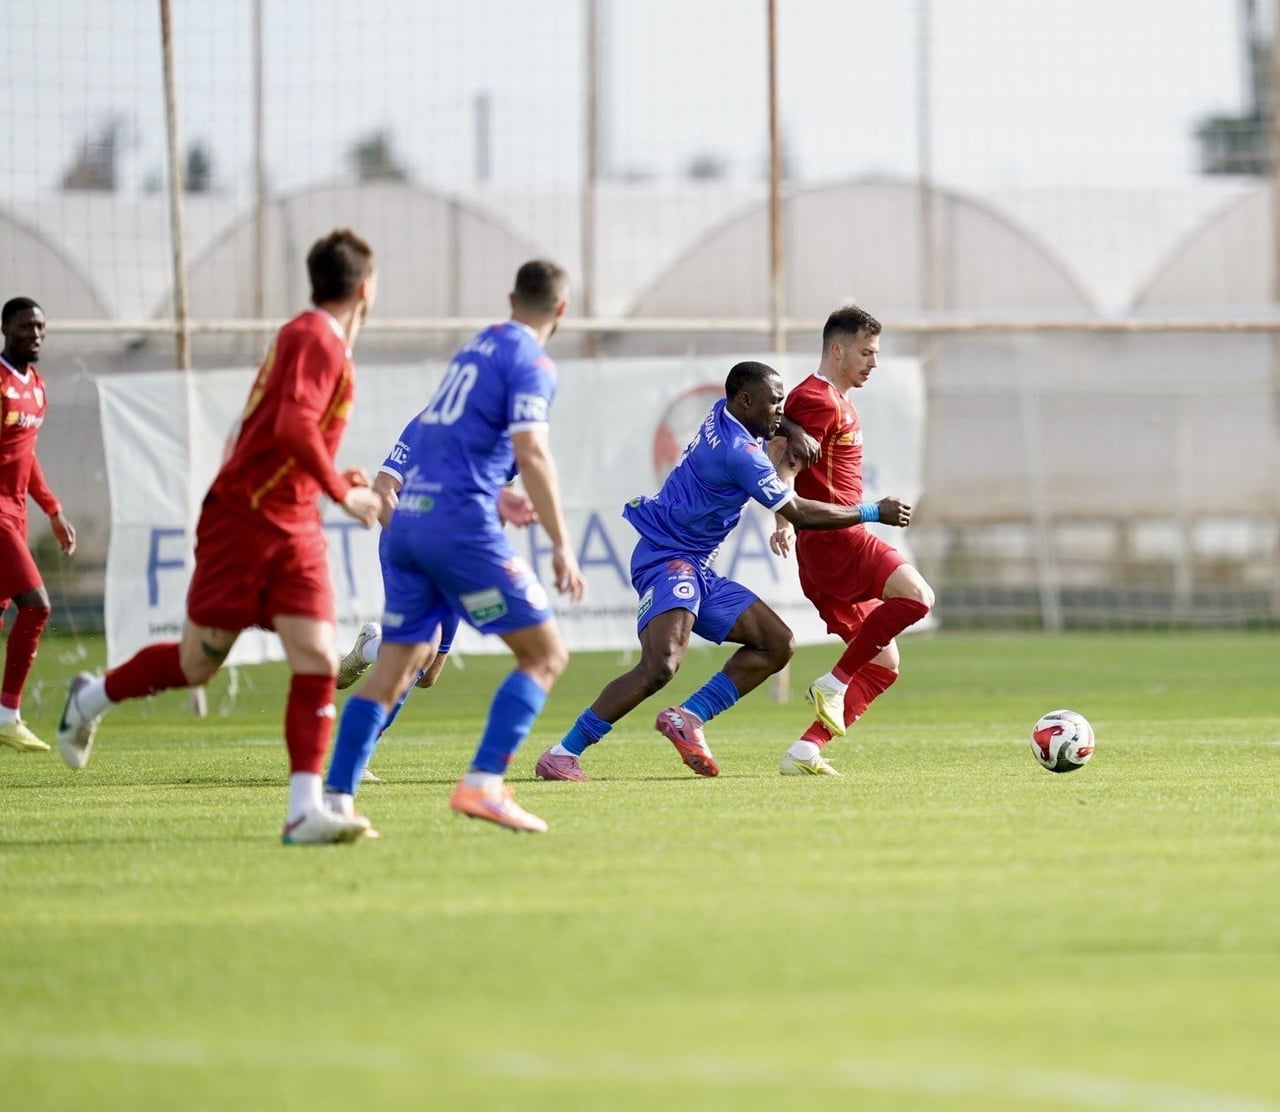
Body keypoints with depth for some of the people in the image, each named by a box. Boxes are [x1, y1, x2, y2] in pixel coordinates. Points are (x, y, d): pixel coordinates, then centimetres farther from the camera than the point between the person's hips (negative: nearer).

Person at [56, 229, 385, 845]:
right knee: (196, 665, 5)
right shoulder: (315, 339, -14)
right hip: (244, 521, -8)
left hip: (295, 530, 8)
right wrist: (340, 492, -19)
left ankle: (304, 810, -13)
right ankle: (90, 698, 32)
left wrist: (335, 479, 14)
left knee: (317, 662, -8)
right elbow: (293, 426, -28)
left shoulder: (312, 339, 15)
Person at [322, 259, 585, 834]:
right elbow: (531, 451, -17)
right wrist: (562, 546, -19)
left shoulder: (478, 347, 21)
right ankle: (483, 784, -16)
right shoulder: (530, 361, -4)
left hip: (407, 521, 8)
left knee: (396, 663, 11)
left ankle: (337, 799, 5)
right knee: (545, 654, -2)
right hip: (460, 522, -8)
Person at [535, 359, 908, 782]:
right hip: (666, 560, -10)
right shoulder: (739, 451, -19)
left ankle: (687, 717, 2)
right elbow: (799, 513, -15)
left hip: (697, 571, 10)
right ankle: (562, 754, -23)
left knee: (779, 644, 6)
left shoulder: (725, 416, 7)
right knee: (661, 665, -28)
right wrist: (870, 513, -6)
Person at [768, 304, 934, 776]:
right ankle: (834, 683, -19)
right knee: (915, 594, -28)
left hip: (839, 543, 10)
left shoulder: (839, 402, 23)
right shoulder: (817, 400, -9)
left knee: (883, 664, 7)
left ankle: (805, 752, 2)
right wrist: (786, 521, -34)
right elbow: (784, 471, -20)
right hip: (831, 539, -10)